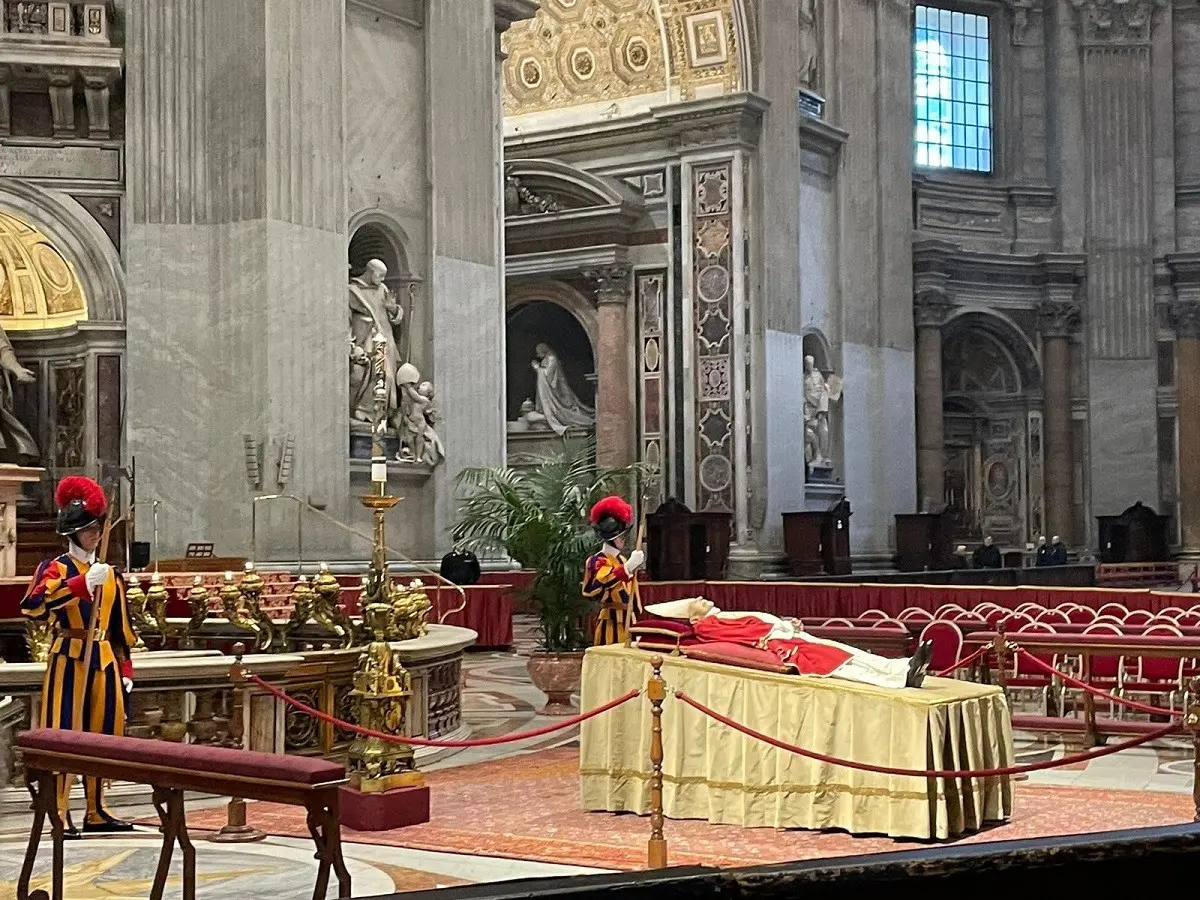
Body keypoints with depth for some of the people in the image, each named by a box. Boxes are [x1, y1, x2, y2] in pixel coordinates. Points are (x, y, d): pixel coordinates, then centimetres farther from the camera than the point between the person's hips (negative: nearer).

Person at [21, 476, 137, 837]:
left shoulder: (110, 574, 15)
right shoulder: (54, 569, -3)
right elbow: (33, 606, -24)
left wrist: (125, 668, 14)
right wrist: (83, 583, -29)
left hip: (104, 661, 6)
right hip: (69, 659, -6)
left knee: (102, 735, 8)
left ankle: (96, 811, 16)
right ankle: (61, 814, -5)